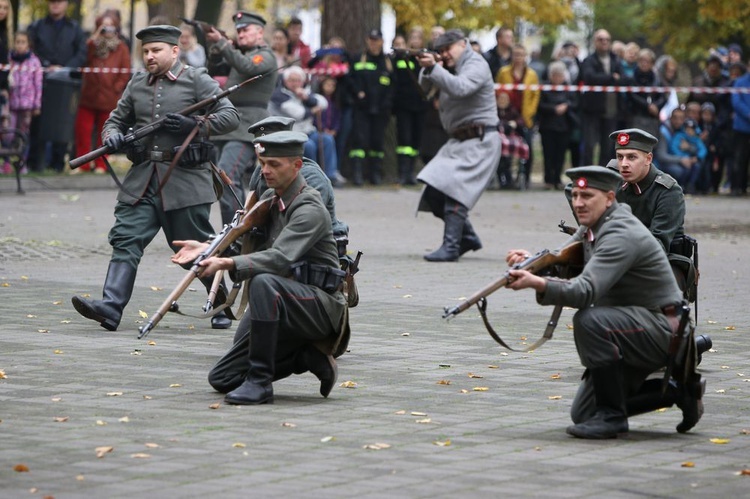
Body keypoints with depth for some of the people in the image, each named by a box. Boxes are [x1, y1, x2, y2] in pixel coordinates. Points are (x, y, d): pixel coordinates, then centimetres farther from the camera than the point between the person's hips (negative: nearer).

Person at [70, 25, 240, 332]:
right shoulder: (137, 85, 15)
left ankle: (223, 307, 20)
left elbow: (230, 117, -5)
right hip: (143, 180, 4)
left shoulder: (197, 80, 0)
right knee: (125, 239, -10)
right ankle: (110, 307, -18)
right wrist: (112, 136, -2)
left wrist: (193, 125, -19)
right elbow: (116, 120, 23)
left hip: (186, 180, -4)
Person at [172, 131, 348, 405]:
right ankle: (308, 357, 10)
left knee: (263, 283, -40)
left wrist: (228, 264, -41)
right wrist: (207, 248, -7)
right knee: (222, 379, 2)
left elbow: (280, 259, -30)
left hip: (320, 306, -9)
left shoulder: (310, 210, -17)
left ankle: (260, 382, -33)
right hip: (279, 307, 9)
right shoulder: (268, 199, 11)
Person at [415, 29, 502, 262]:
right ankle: (468, 237, 17)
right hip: (459, 140, 9)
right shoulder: (451, 67, 17)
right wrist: (427, 67, -9)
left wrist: (433, 68, -33)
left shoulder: (476, 65, -10)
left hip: (479, 141, -9)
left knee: (453, 190, -21)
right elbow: (425, 85, 10)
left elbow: (459, 88, -27)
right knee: (433, 192, 5)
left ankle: (451, 247, -22)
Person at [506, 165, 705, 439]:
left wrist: (537, 283, -44)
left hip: (661, 329, -10)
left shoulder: (620, 234, -24)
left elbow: (586, 290, -34)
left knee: (589, 320, -35)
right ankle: (679, 389, 19)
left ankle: (612, 416, -22)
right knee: (582, 414, 9)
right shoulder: (591, 228, 7)